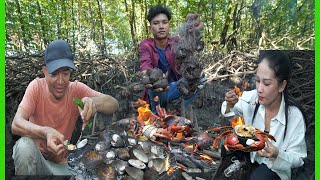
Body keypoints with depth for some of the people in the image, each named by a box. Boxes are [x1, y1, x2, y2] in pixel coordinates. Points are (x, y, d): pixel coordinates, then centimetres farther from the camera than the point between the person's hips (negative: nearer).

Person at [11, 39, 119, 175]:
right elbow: (16, 124, -25)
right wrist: (45, 132, -46)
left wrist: (94, 102, -47)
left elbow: (114, 104, -23)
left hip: (59, 164, 1)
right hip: (30, 156, -1)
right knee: (25, 145, -34)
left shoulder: (76, 89, -13)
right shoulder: (36, 86, -14)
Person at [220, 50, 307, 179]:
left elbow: (298, 159, -13)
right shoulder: (252, 98, -18)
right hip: (249, 154, 3)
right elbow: (228, 111, 2)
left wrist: (277, 155, -33)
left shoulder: (294, 116, -23)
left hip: (274, 166, -3)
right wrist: (230, 104, -21)